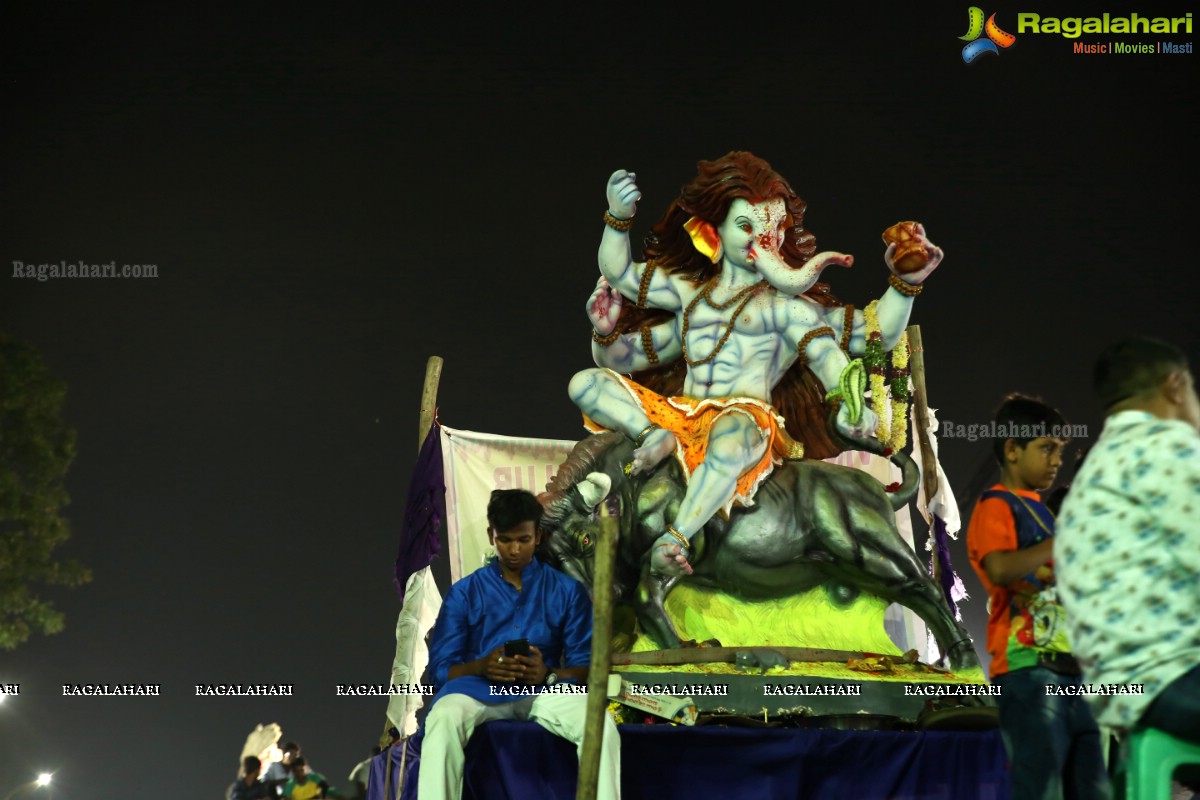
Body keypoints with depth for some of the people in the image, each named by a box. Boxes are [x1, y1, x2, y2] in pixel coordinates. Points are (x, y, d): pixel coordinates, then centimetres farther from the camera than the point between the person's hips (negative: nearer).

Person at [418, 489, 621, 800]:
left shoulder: (568, 591, 14)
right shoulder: (464, 592, 12)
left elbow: (586, 665, 8)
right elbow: (440, 669, 7)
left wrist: (549, 675, -15)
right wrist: (481, 666, -15)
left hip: (545, 690, 1)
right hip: (479, 689, 0)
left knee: (600, 724, -32)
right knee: (444, 720, -37)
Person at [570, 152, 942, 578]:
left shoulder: (783, 305, 9)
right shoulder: (688, 291, 21)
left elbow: (877, 335, 4)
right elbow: (619, 274, 23)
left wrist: (904, 283, -9)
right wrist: (618, 220, 10)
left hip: (744, 416, -5)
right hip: (681, 413, 6)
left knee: (729, 441, -45)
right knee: (585, 383, -4)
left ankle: (675, 538, -45)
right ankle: (654, 435, -24)